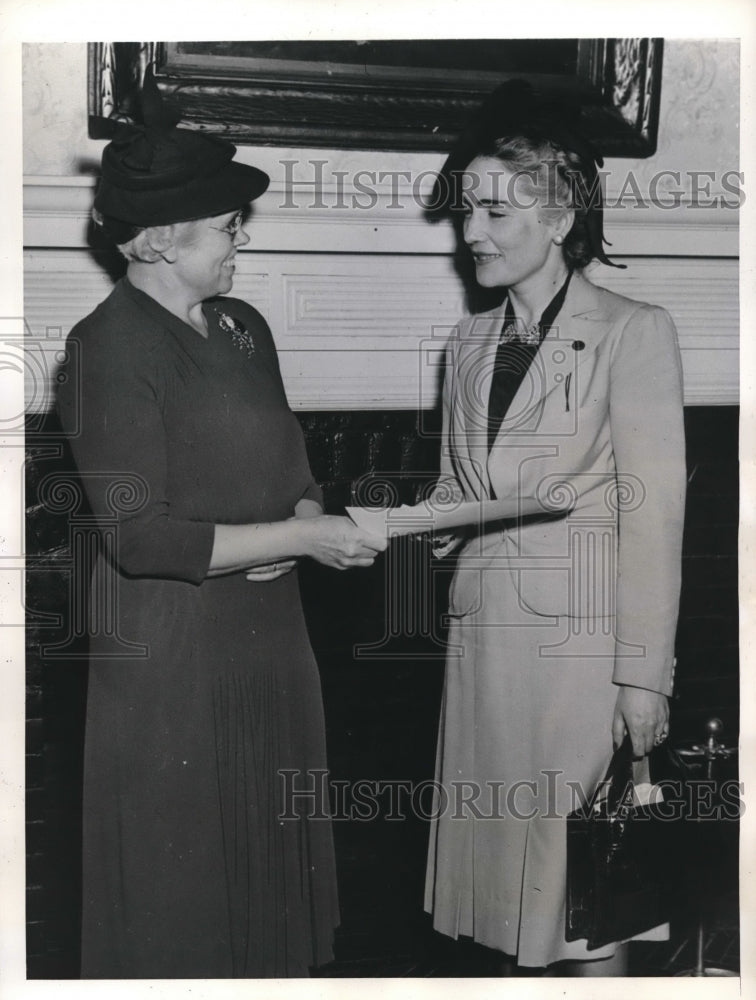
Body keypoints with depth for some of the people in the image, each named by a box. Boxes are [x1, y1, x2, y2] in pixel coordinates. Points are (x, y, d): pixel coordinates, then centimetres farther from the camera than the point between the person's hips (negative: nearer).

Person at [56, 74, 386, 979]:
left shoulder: (243, 327, 9)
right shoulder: (111, 345, -14)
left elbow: (290, 466, 16)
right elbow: (139, 537, -19)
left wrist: (304, 524, -8)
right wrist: (302, 537, -19)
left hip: (268, 635, 7)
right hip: (171, 656, -7)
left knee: (272, 865, 17)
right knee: (181, 898, 7)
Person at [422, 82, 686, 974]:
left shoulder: (633, 332, -7)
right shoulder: (471, 343, 11)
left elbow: (651, 513, -10)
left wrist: (644, 676, -12)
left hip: (580, 638, -5)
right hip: (485, 631, 6)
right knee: (507, 863, 13)